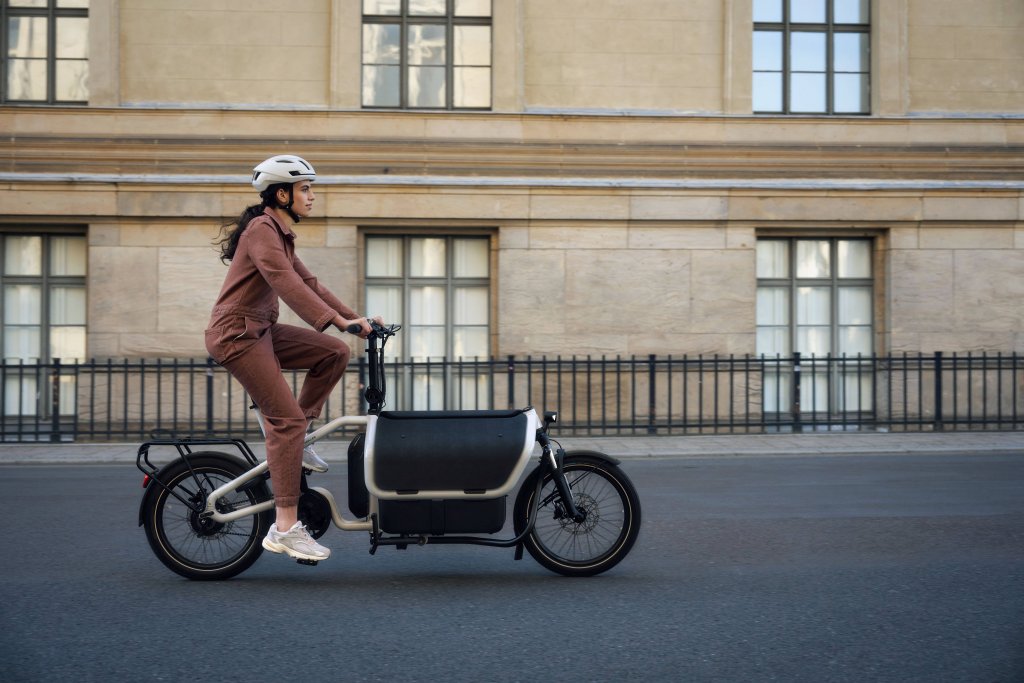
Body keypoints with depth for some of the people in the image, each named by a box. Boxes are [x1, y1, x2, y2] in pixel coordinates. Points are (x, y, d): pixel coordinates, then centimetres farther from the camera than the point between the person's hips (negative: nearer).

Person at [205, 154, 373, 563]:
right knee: (287, 419, -14)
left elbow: (308, 283, 16)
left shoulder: (279, 234, 16)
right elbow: (287, 286, -27)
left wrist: (355, 318, 7)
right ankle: (285, 528, -12)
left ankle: (292, 440, 7)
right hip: (237, 334, -9)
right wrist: (340, 321, -34)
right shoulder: (262, 230, -15)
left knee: (334, 353, 0)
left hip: (261, 330, 9)